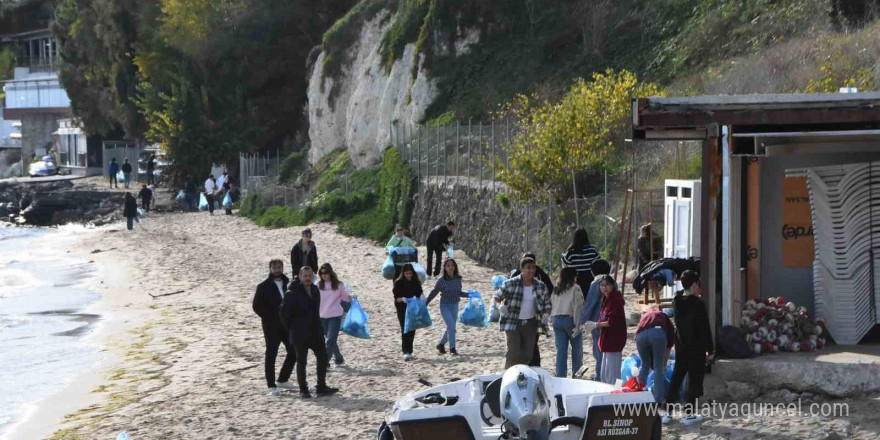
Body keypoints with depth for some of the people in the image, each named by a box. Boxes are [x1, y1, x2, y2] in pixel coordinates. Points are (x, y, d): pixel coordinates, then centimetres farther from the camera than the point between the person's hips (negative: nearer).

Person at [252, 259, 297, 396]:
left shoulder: (288, 283, 8)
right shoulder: (264, 286, -6)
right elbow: (257, 306, -7)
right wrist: (269, 318, -13)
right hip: (271, 327, -5)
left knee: (293, 352, 6)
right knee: (271, 355, 0)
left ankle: (283, 380, 23)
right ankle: (271, 386, 7)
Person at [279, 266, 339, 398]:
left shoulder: (315, 290, 9)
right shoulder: (292, 293, -13)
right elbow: (284, 312, -10)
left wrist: (317, 326, 16)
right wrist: (291, 328, -2)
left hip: (315, 332, 6)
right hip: (300, 334, -6)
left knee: (323, 357, 4)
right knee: (301, 361, 0)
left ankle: (321, 387, 13)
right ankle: (303, 390, 10)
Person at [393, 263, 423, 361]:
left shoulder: (416, 282, 4)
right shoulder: (398, 283, -6)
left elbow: (419, 294, 8)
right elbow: (396, 298, -7)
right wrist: (402, 299, -28)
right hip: (402, 309, -4)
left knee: (412, 330, 8)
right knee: (405, 330, -10)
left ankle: (410, 351, 20)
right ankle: (406, 352, -14)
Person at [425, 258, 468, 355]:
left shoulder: (458, 279, -1)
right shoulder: (441, 280, -13)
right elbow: (433, 293, -5)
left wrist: (468, 294, -2)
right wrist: (424, 304, -7)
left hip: (455, 305, 5)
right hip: (445, 306, -5)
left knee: (450, 328, 12)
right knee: (451, 326, -16)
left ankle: (441, 344, 33)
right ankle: (452, 348, -6)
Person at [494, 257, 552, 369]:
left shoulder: (540, 286, 3)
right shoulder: (511, 283, -8)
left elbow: (547, 303, 12)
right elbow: (497, 296, 0)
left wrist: (546, 315, -8)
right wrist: (500, 306, -22)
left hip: (530, 325, 4)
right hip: (512, 323, -4)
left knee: (527, 355, 8)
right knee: (513, 353, -14)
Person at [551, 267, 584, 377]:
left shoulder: (556, 290, 11)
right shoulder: (575, 288, -7)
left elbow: (551, 305, 9)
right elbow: (577, 307, -13)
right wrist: (577, 325, -13)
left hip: (557, 320, 5)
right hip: (570, 320, -5)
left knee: (561, 350, 7)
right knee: (577, 350, 8)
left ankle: (560, 375, 4)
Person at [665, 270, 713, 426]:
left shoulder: (677, 302, 3)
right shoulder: (698, 304, -18)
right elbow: (705, 329, -16)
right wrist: (710, 349, -7)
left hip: (680, 347, 7)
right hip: (696, 348, -7)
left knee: (676, 378, 12)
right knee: (694, 380, 2)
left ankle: (668, 412, 11)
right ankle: (689, 414, 3)